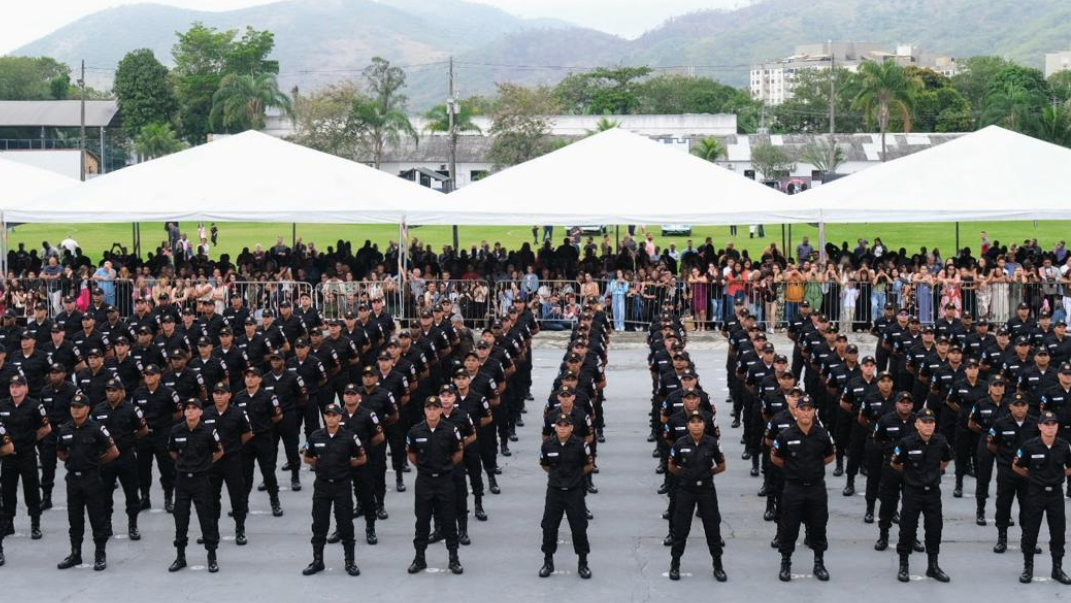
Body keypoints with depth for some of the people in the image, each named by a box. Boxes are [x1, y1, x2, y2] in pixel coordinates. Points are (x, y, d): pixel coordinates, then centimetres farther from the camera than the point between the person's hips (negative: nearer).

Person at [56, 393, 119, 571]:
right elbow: (60, 452, 21)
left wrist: (96, 462, 1)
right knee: (74, 518, 12)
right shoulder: (65, 429, 4)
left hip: (92, 478, -5)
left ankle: (100, 555, 8)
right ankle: (75, 554, 21)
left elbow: (113, 452, -8)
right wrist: (71, 461, 8)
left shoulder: (96, 429, -10)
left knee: (97, 518, 1)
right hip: (73, 478, 5)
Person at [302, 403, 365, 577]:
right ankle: (317, 561, 16)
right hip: (322, 485, 2)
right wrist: (320, 465, 5)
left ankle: (350, 561, 11)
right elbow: (307, 458, 14)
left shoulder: (349, 437, -6)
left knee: (346, 524, 2)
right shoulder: (315, 437, 0)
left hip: (342, 485, -2)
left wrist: (345, 465, 3)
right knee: (319, 525, 6)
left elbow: (362, 459, 4)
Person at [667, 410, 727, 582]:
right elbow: (672, 467, 6)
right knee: (680, 527, 4)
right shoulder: (680, 444, -7)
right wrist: (686, 475, 2)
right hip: (685, 490, 0)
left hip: (707, 489, 0)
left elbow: (721, 466, 6)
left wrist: (707, 473, 0)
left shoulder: (712, 443, -6)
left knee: (713, 526, 4)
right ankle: (675, 564, 18)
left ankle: (718, 565, 15)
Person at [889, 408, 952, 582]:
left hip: (933, 491, 3)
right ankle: (903, 567, 15)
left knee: (935, 529, 8)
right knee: (907, 529, 2)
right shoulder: (907, 443, -15)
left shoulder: (940, 442, -6)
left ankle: (933, 566, 21)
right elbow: (894, 464, 1)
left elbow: (946, 461, 16)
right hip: (912, 491, -3)